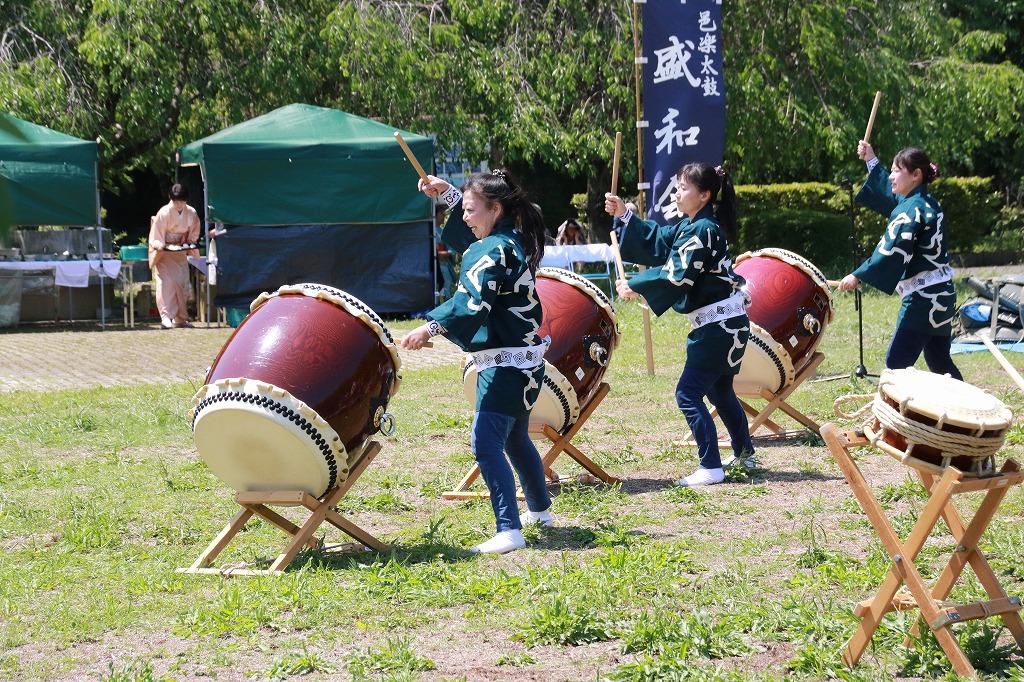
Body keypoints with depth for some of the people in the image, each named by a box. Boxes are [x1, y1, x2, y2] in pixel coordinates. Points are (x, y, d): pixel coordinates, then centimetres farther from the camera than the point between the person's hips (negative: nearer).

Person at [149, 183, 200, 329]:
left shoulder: (191, 213, -3)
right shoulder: (164, 213, -17)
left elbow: (194, 233, 13)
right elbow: (155, 236, -12)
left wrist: (190, 243, -5)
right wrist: (158, 245, -30)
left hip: (180, 252, 5)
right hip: (164, 252, -5)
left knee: (182, 283, 7)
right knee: (165, 282, -17)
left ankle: (180, 318, 17)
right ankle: (166, 317, -23)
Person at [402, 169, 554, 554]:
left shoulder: (495, 251, -19)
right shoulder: (513, 239, 10)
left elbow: (472, 301, -34)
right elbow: (468, 235, 30)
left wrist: (431, 327, -43)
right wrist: (448, 195, 19)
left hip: (505, 362, -11)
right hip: (523, 359, 11)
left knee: (486, 443, -16)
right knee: (515, 437, 27)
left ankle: (509, 530, -22)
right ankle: (539, 510, 43)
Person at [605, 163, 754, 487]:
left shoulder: (704, 231, -19)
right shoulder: (688, 226, 10)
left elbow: (677, 276, -24)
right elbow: (655, 243, 18)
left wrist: (635, 287, -15)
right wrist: (625, 215, 10)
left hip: (720, 325, -11)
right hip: (720, 324, 11)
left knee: (688, 393, -11)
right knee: (719, 390, 24)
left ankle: (711, 467, -9)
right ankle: (744, 453, 39)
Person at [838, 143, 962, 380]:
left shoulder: (911, 210, -15)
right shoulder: (926, 202, 14)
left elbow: (892, 252, -23)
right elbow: (888, 193, 33)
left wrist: (858, 276, -21)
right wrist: (872, 161, 34)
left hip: (923, 298, -10)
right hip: (941, 295, 10)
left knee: (896, 363, -11)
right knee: (939, 361, 17)